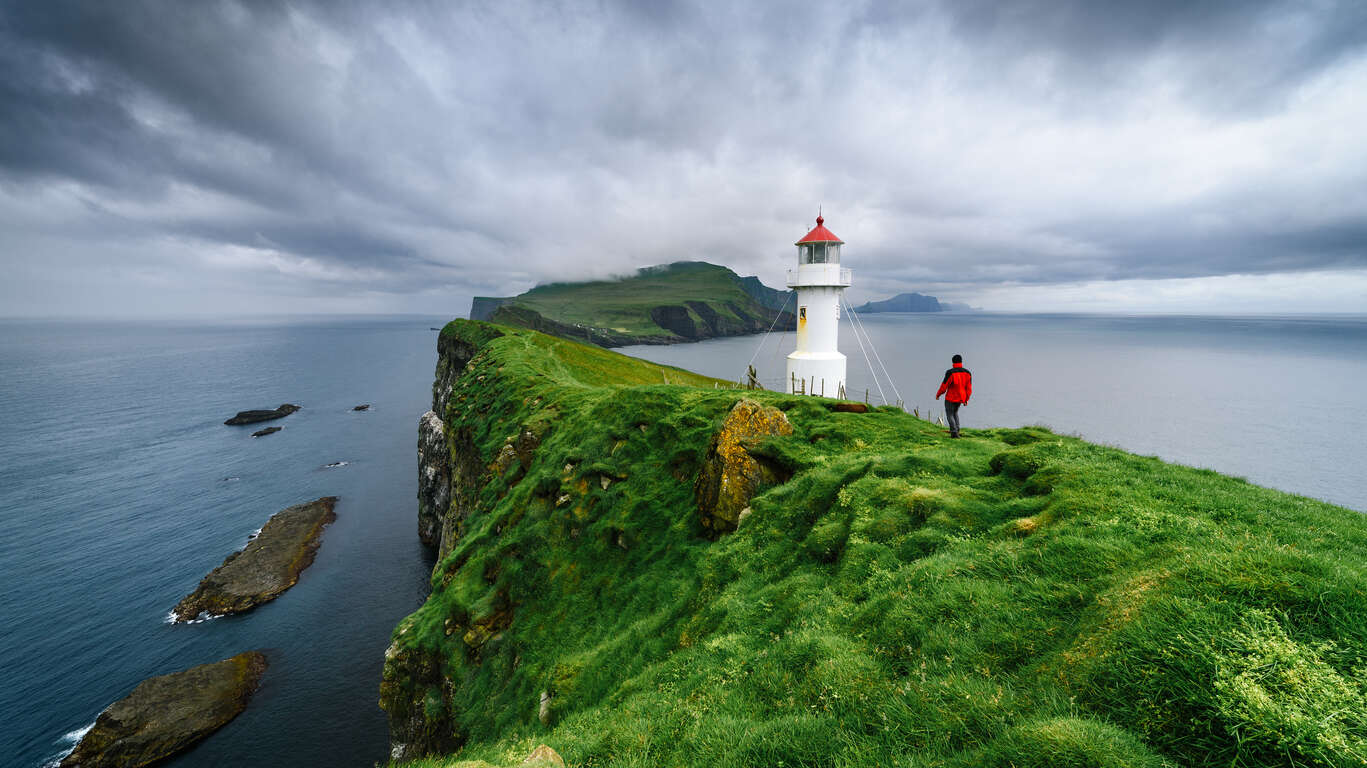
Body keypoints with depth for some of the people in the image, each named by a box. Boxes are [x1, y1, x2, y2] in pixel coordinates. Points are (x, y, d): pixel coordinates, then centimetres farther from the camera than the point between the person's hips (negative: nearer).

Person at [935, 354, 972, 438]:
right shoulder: (967, 373, -2)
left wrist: (938, 394, 2)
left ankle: (954, 432, -7)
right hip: (961, 398, 5)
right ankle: (956, 429, 17)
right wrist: (966, 399, 11)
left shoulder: (950, 373, -19)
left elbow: (944, 386, -14)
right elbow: (969, 388, 1)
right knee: (955, 412, 26)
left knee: (950, 415, 6)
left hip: (951, 398, -5)